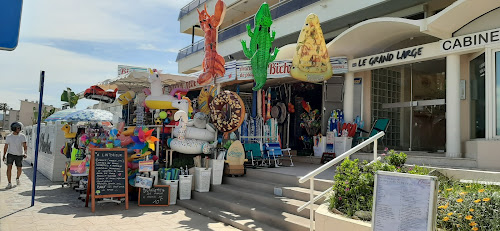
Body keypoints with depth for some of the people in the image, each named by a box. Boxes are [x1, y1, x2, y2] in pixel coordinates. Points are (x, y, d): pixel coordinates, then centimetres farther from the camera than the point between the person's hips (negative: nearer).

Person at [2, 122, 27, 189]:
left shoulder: (22, 136, -8)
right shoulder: (9, 137, -5)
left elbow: (25, 146, -14)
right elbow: (6, 146, 5)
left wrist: (25, 153, -30)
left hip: (19, 155, 1)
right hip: (10, 154, 0)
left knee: (19, 169, 10)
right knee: (9, 168, -15)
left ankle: (17, 178, 40)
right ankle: (9, 184, -11)